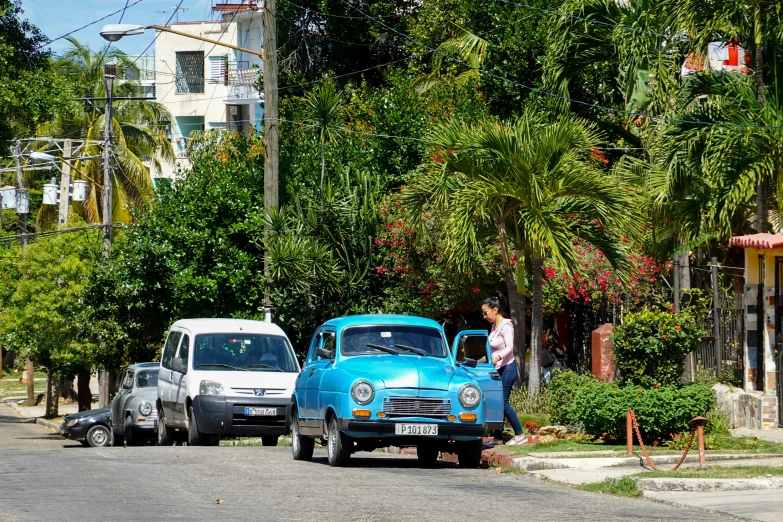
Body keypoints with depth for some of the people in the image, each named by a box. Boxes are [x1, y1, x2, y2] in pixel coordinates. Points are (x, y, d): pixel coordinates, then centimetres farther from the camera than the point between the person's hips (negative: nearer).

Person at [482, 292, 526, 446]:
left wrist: (498, 357, -40)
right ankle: (498, 437, 11)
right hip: (497, 369, 9)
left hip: (507, 367, -9)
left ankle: (519, 435, -4)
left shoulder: (505, 326, -13)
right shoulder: (494, 326, 13)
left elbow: (509, 347, -24)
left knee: (502, 403, -11)